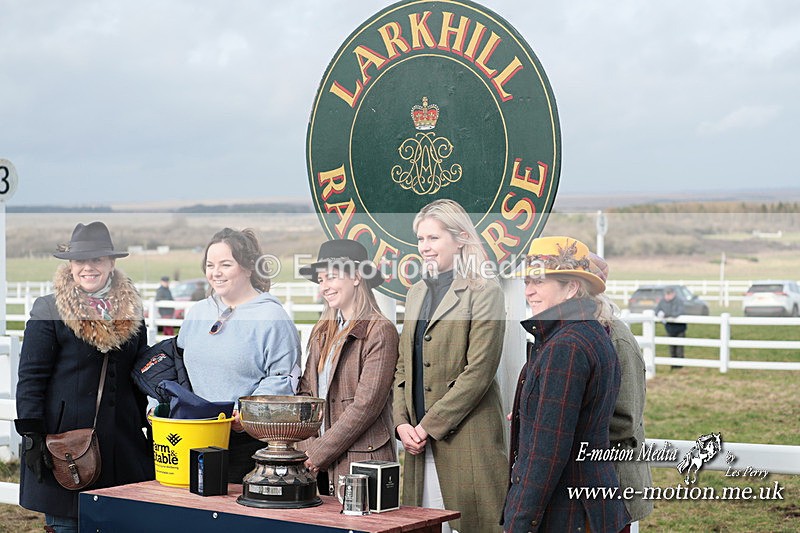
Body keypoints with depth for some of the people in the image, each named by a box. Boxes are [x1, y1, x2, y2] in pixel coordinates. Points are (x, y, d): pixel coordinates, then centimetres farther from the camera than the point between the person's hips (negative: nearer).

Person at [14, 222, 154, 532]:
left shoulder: (131, 312, 12)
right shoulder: (49, 312, -2)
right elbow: (31, 378, -5)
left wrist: (148, 431, 17)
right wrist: (31, 435, -11)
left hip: (121, 442, 4)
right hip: (65, 437, -4)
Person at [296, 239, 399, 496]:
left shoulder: (380, 332, -8)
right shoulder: (322, 332, 13)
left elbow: (366, 405, -14)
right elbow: (306, 391, 12)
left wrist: (320, 451, -13)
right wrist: (308, 447, -3)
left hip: (362, 460, -6)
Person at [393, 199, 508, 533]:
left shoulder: (484, 292, -6)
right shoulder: (416, 294, 17)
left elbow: (478, 372, -13)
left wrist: (429, 426, -12)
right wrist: (402, 423, 1)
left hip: (465, 438, -6)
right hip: (420, 440, 6)